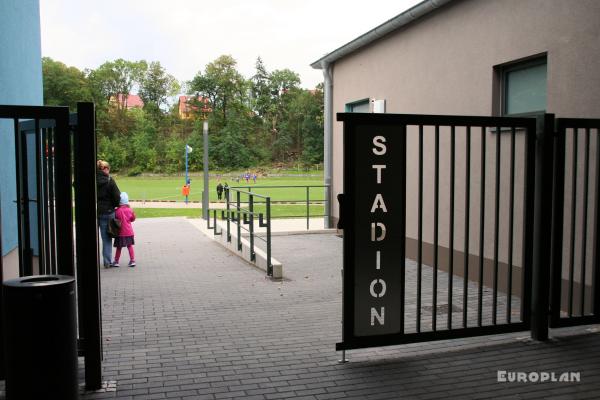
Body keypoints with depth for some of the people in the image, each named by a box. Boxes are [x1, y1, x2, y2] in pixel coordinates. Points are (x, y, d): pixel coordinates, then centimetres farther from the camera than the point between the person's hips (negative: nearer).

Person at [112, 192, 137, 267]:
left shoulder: (117, 211, -16)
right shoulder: (130, 210, -2)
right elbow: (133, 219, 8)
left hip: (121, 233, -4)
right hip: (129, 232, 4)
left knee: (119, 247, 5)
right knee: (130, 246, 12)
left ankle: (116, 261, 13)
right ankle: (132, 260, 11)